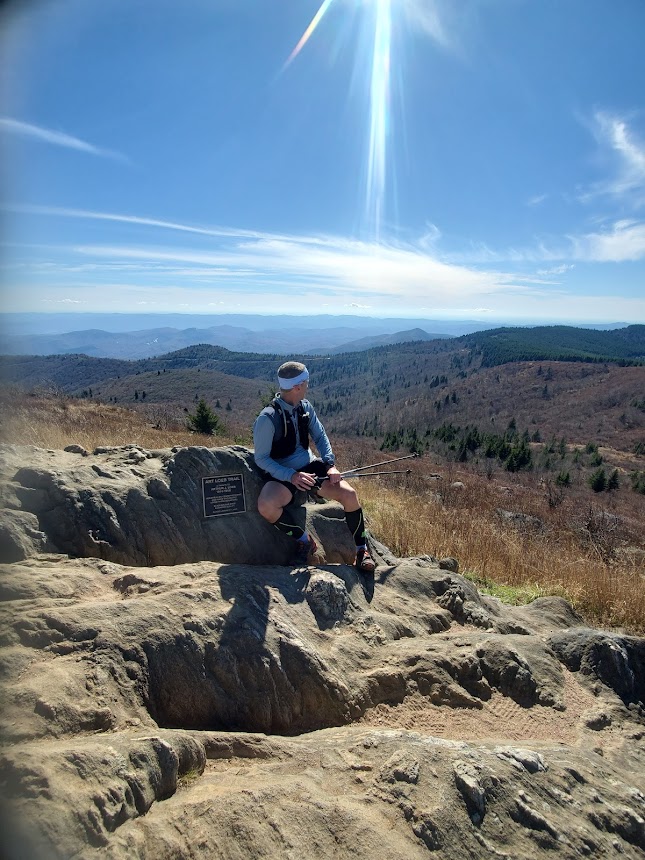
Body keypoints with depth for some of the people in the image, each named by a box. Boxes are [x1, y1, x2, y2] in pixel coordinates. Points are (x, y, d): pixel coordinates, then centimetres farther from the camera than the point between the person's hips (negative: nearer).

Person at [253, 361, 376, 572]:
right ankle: (303, 539, -9)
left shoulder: (305, 407, 1)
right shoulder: (267, 418, -18)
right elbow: (261, 459, -15)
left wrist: (330, 465, -10)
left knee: (349, 494, -19)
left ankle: (361, 551, -2)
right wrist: (292, 476, -28)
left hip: (309, 467, 4)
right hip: (282, 475, -4)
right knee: (266, 506, -35)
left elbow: (320, 436, 7)